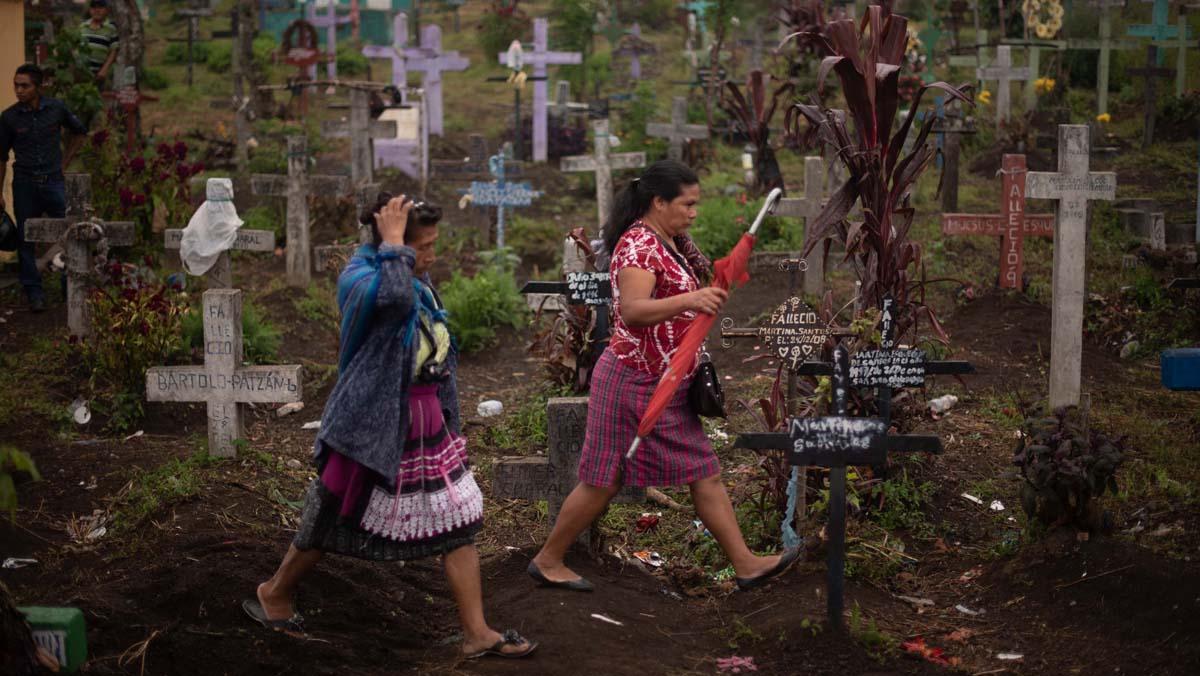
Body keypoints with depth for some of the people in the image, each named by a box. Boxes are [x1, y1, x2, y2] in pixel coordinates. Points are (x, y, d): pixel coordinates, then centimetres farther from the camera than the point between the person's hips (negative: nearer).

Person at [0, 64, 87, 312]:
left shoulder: (56, 108, -2)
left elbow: (79, 132, 16)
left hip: (53, 181, 0)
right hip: (24, 184, 0)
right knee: (26, 240, 2)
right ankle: (34, 293, 11)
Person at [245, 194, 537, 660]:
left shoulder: (420, 281, 7)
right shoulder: (357, 278, -18)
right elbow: (394, 295, -44)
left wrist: (446, 410, 24)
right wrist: (393, 241, -30)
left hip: (426, 420, 7)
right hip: (374, 423, -7)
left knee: (460, 519, 2)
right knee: (333, 519, 9)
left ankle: (477, 632, 8)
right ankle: (276, 594, 34)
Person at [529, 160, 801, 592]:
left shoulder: (675, 242, 11)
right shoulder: (637, 245, -18)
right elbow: (632, 311, -33)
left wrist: (716, 281, 11)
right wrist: (689, 301, -45)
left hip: (667, 387, 9)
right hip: (633, 382, -9)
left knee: (705, 474, 7)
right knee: (603, 481, 1)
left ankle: (746, 564, 10)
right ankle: (548, 560, 16)